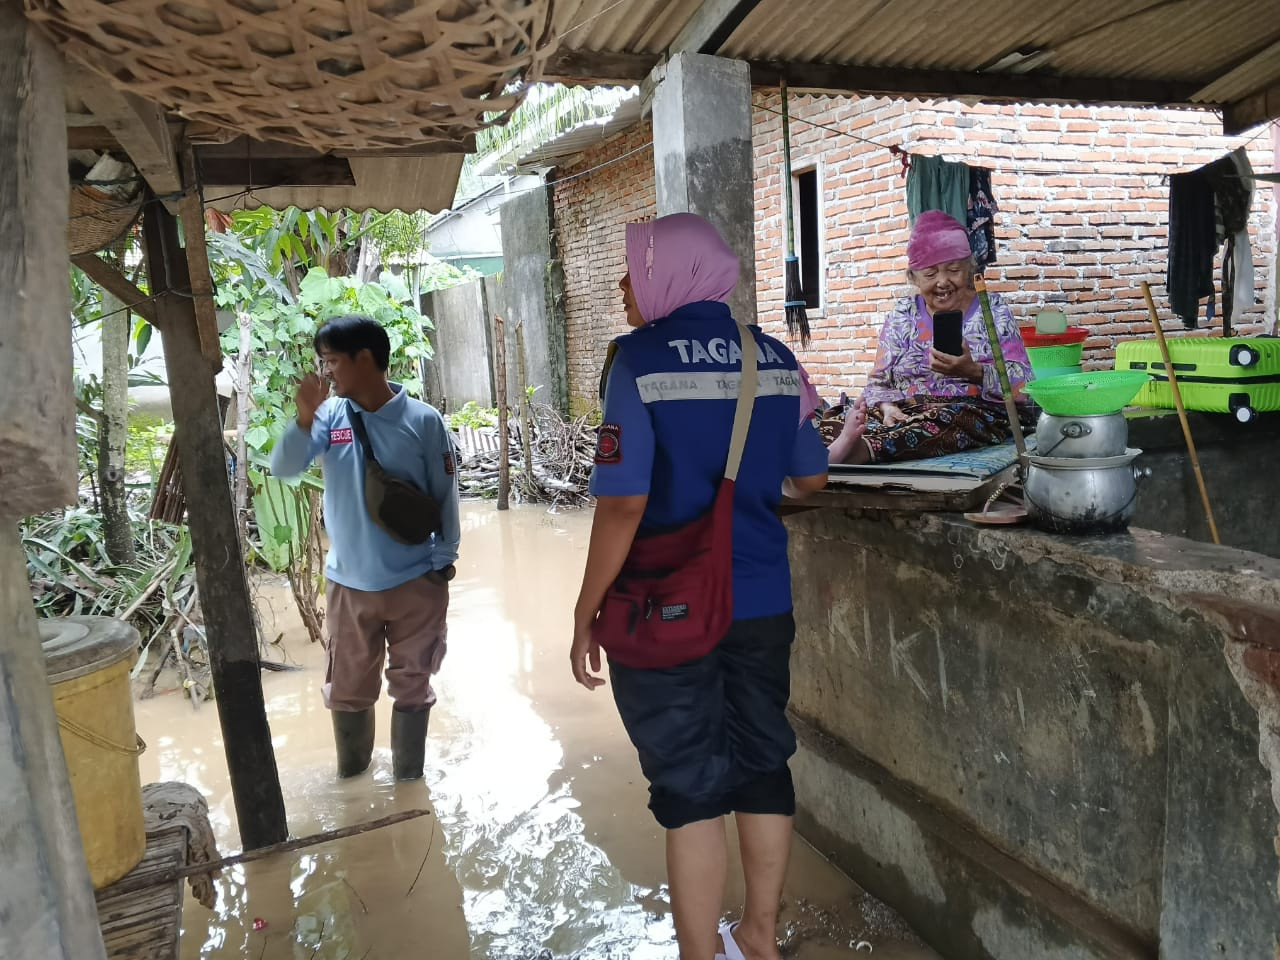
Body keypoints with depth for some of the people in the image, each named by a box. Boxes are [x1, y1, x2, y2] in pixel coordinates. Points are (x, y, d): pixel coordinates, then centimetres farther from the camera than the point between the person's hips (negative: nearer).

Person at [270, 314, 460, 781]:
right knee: (347, 687, 16)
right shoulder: (330, 416, -3)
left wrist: (443, 561, -4)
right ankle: (350, 776, 37)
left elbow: (445, 495, -4)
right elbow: (283, 468, -12)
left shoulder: (423, 420, -10)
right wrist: (305, 417, -26)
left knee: (412, 685, 13)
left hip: (416, 582, -2)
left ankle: (408, 778, 32)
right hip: (348, 583, 3)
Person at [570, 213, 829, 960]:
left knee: (691, 788, 7)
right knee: (763, 766, 17)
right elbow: (811, 479, 12)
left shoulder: (642, 360, -13)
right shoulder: (775, 358, 3)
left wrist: (586, 610, -8)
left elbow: (624, 505, -18)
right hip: (763, 604, 5)